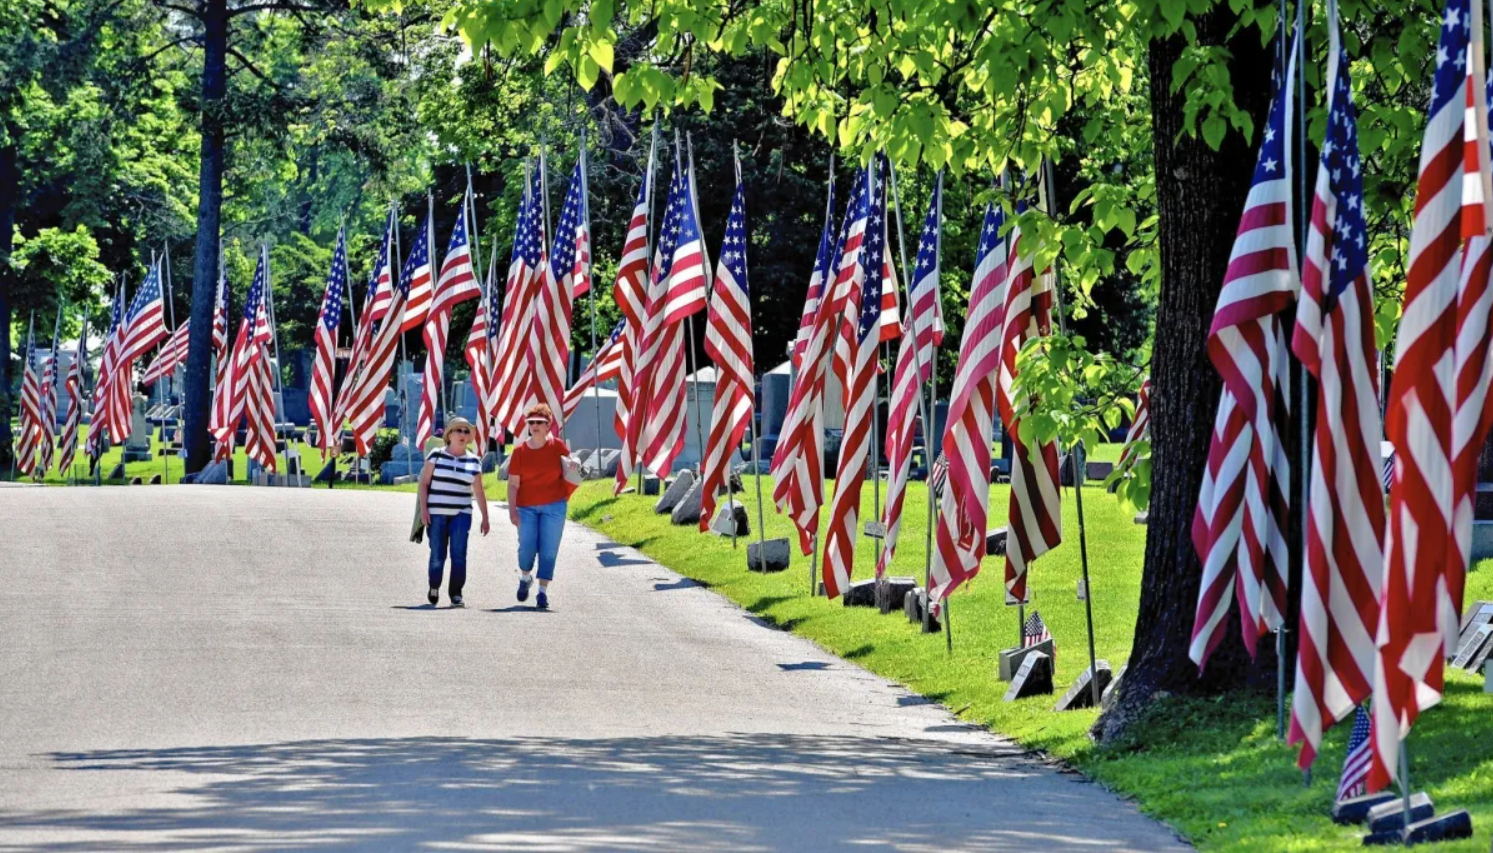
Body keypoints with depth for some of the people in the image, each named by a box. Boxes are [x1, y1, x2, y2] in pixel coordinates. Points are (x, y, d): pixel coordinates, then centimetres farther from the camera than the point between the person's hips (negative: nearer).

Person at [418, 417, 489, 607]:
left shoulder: (474, 461, 9)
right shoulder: (436, 455, 3)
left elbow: (478, 492, 13)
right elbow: (424, 483, 2)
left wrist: (485, 517, 11)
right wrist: (423, 508, -7)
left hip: (461, 514, 1)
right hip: (436, 513, -1)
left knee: (459, 554, -10)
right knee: (437, 554, 3)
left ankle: (456, 594, -6)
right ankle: (434, 588, 25)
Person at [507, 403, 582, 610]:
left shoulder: (557, 446, 0)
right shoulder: (520, 451, -2)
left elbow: (571, 464, 18)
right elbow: (513, 484, -1)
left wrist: (574, 466, -6)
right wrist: (512, 509, -9)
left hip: (553, 506, 0)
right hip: (527, 507, 0)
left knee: (548, 551, -2)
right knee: (526, 547, -8)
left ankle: (543, 592, 6)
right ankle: (525, 577, 23)